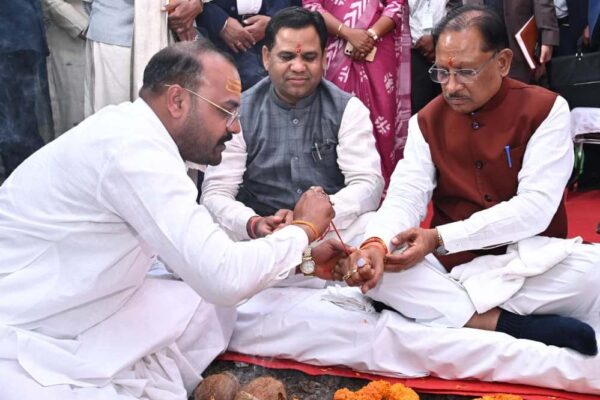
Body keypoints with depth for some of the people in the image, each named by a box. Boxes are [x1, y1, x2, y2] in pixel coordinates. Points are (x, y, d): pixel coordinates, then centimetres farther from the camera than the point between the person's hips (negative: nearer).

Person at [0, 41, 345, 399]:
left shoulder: (133, 133, 4)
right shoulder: (134, 147, -24)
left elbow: (204, 251, 12)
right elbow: (224, 278, -26)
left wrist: (302, 258, 8)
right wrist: (304, 229, -9)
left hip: (72, 313, 9)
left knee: (212, 307, 6)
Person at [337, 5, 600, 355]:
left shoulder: (546, 109, -7)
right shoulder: (427, 121, 3)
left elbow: (535, 208, -16)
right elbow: (405, 195, -8)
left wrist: (439, 238, -25)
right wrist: (376, 244, -31)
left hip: (527, 260, -2)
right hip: (451, 263, 3)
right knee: (370, 264, -24)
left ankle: (442, 309, -24)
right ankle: (515, 327, -26)